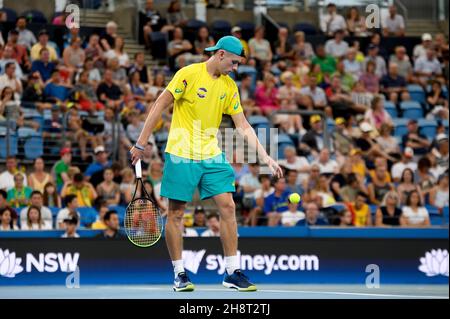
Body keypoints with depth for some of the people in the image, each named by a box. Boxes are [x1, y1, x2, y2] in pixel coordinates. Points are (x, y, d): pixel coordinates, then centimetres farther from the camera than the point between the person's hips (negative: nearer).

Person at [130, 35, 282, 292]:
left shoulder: (229, 86, 7)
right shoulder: (189, 74, -10)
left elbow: (243, 125, 9)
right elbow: (160, 106, -8)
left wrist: (266, 158, 1)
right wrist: (141, 144, -10)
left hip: (212, 156, 5)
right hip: (181, 154, -5)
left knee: (228, 207, -3)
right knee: (176, 213, 0)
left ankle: (233, 272, 1)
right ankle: (180, 274, 11)